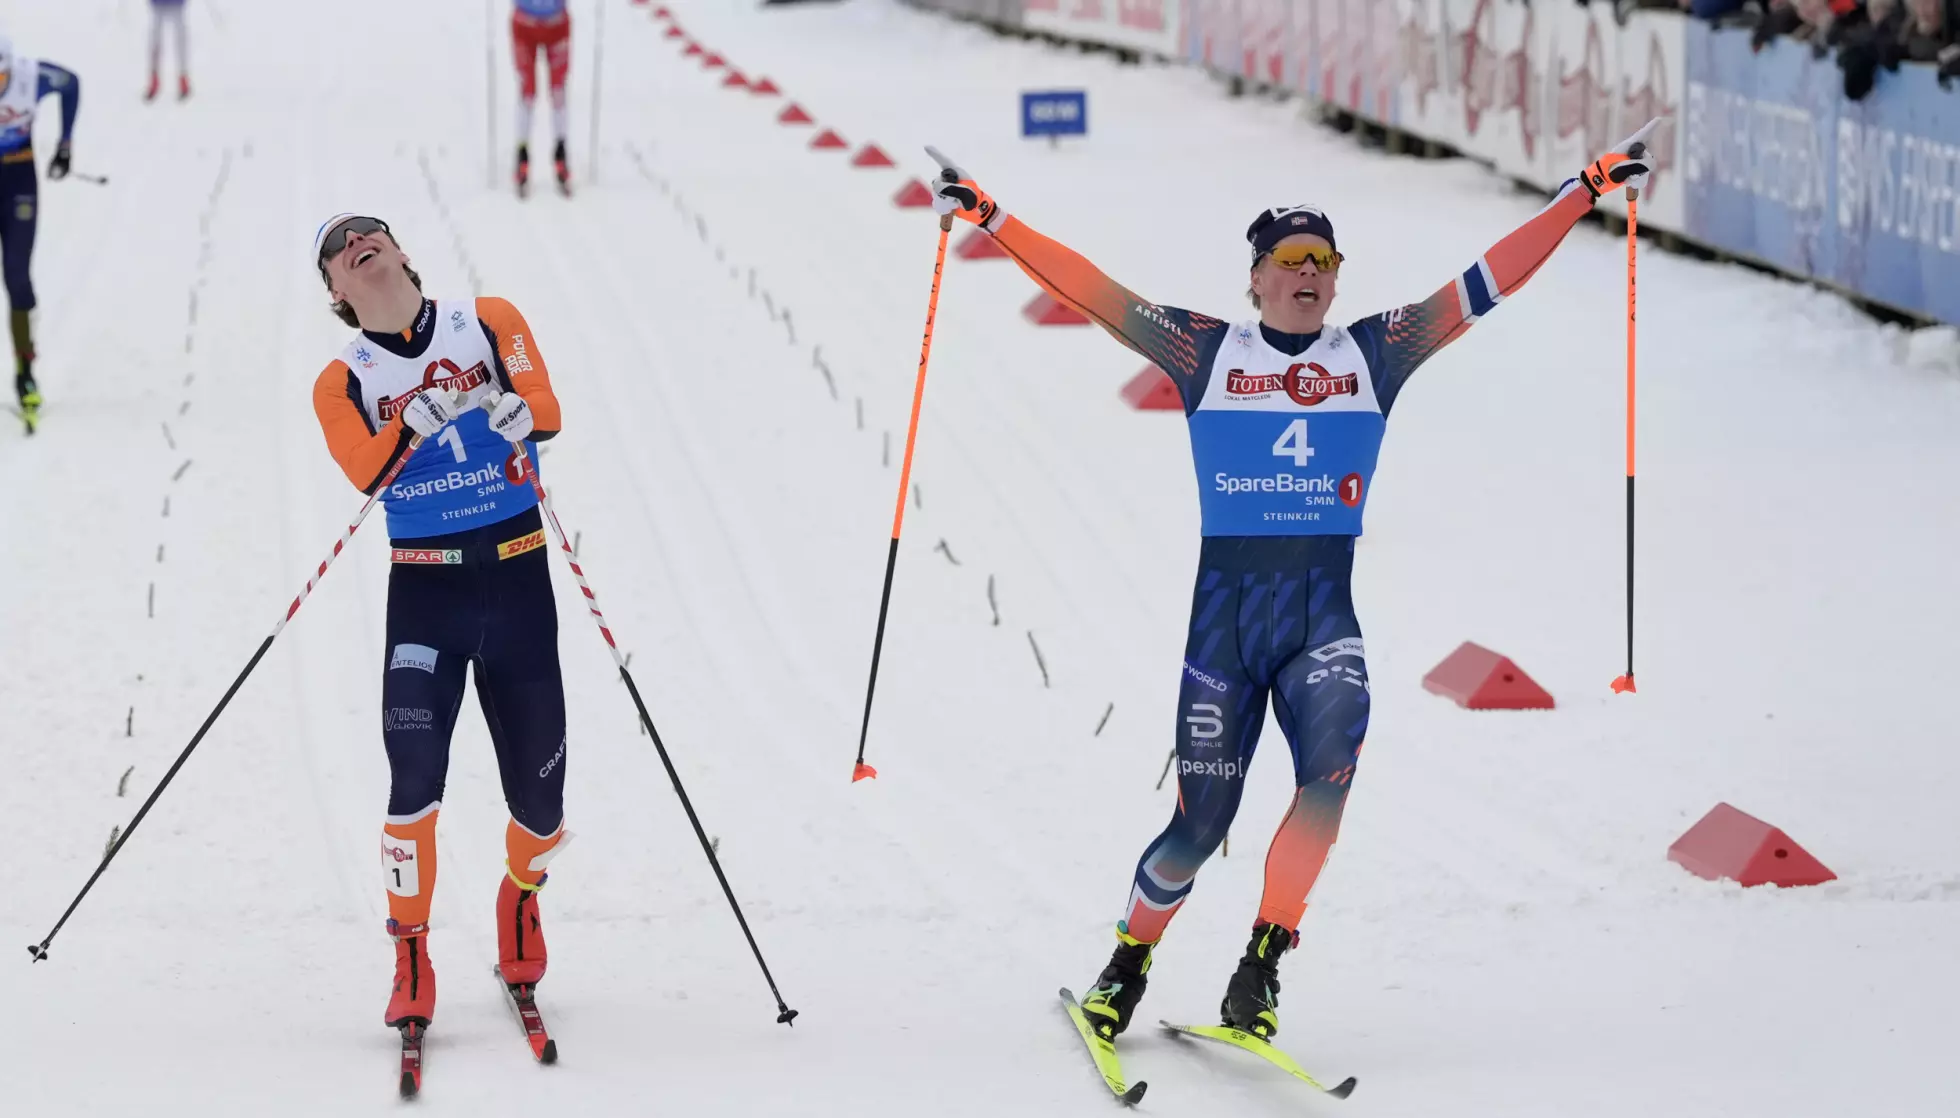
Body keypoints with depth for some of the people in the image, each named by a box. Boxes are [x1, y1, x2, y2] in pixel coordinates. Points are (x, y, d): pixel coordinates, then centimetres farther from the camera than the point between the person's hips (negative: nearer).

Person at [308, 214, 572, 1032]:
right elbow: (363, 473, -15)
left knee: (538, 787, 5)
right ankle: (410, 959, -5)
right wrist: (415, 420, -33)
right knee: (415, 771, -17)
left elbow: (547, 410, -10)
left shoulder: (490, 322, 4)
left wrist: (514, 410, -32)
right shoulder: (343, 384, 4)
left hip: (518, 579, 1)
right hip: (425, 588, -1)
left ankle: (522, 894, 37)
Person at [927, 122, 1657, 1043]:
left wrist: (1587, 191, 7)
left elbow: (1488, 281, 8)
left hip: (1325, 614, 1)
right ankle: (1128, 962, 26)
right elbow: (1088, 290, 0)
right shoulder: (1206, 352, 3)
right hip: (1224, 612, -1)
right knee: (1200, 823, 0)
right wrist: (989, 218, -5)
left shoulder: (1375, 354, 8)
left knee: (1330, 773, -26)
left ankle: (1261, 967, -14)